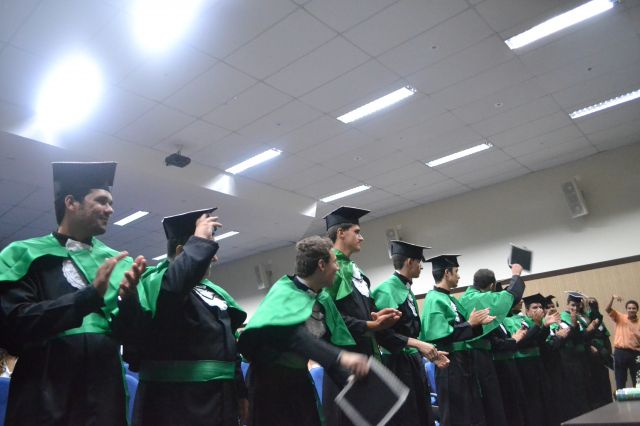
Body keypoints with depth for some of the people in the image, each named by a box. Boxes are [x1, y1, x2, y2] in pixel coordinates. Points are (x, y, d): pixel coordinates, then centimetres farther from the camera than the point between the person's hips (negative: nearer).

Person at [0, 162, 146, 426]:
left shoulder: (118, 263, 7)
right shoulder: (25, 254, 0)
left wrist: (129, 298, -17)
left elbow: (132, 334, 3)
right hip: (44, 397, -3)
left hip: (105, 394, 3)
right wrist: (89, 296, -22)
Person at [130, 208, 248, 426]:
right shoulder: (155, 281, -7)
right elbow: (173, 285, -33)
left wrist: (240, 391, 18)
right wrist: (200, 240, -22)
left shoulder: (213, 291, 16)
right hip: (176, 403, -7)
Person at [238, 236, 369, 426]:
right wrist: (340, 357, -47)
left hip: (300, 378, 7)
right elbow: (292, 335, -39)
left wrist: (349, 378, -13)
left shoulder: (324, 300, 2)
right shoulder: (285, 292, -21)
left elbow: (330, 342, 2)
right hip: (271, 379, -7)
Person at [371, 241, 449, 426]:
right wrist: (418, 344, -23)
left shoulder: (407, 290, 12)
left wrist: (428, 353, 13)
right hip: (397, 364, -9)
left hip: (414, 362, 9)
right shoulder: (387, 290, -15)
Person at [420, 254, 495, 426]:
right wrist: (470, 323, -18)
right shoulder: (435, 300, -16)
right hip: (450, 364, -9)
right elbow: (440, 335, -25)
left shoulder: (451, 299, 13)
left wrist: (478, 322, 5)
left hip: (463, 362, 10)